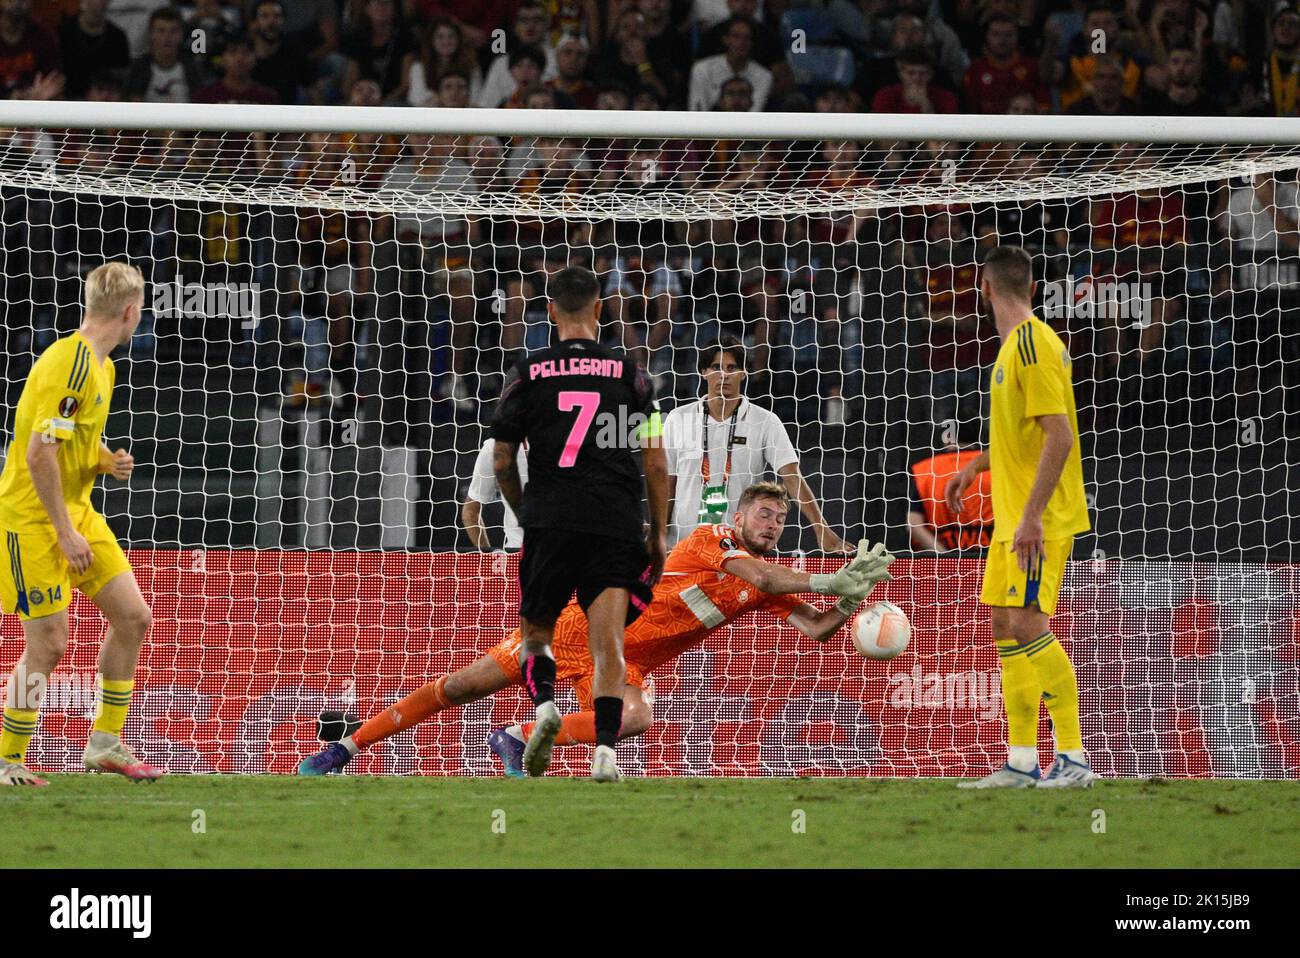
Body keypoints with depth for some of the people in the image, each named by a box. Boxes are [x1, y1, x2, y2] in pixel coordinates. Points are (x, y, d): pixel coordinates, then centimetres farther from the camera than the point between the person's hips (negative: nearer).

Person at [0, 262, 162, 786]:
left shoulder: (99, 364, 10)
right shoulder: (69, 364, -21)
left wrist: (108, 460, 3)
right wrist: (64, 531, -22)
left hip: (76, 509, 9)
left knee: (132, 615, 5)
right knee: (48, 644, -8)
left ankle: (105, 742, 14)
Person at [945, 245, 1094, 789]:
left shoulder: (1033, 345, -16)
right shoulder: (1015, 344, 14)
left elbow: (1059, 436, -23)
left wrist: (1032, 515, -26)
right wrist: (975, 468, 29)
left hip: (1040, 518, -10)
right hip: (1012, 514, 10)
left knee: (1028, 625, -15)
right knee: (1006, 628, 10)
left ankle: (1074, 760, -14)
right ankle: (1021, 764, 15)